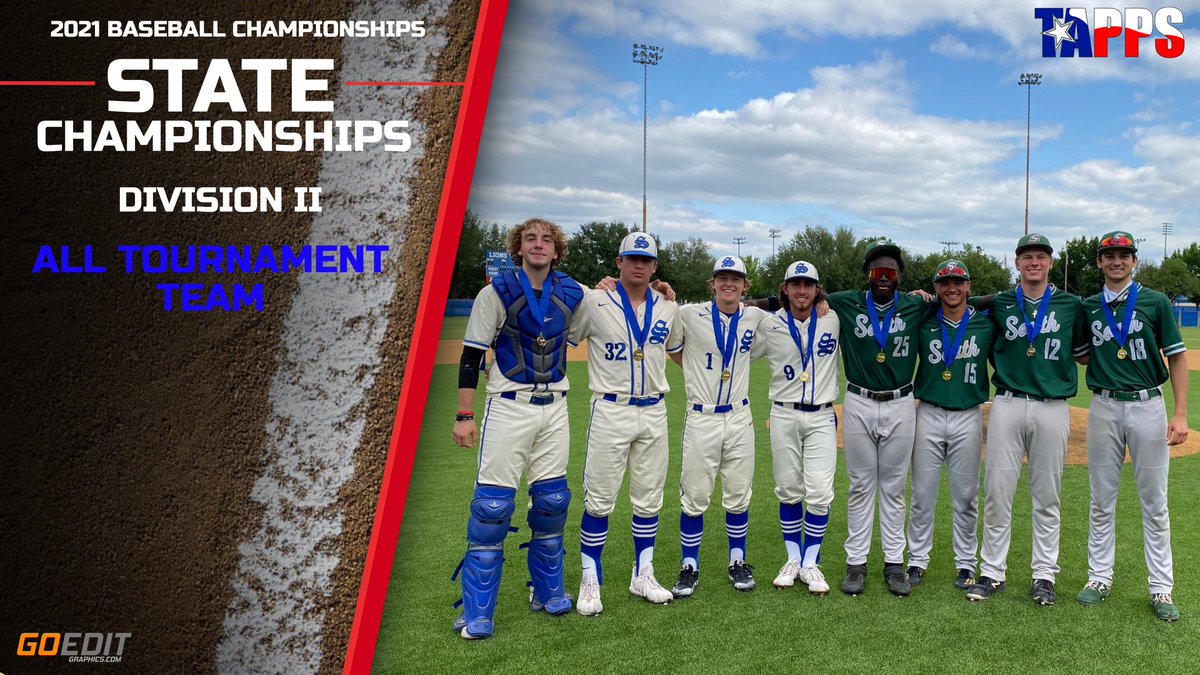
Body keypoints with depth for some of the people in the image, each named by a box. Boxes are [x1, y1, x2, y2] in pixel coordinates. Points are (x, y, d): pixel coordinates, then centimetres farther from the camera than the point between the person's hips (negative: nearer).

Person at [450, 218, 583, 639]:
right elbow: (471, 355, -7)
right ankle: (477, 613, 4)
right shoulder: (498, 292, -7)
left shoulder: (572, 294, 4)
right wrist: (464, 416, -11)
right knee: (492, 505, -6)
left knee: (551, 502, 9)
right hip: (508, 407, -4)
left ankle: (547, 592, 27)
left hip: (554, 409, 4)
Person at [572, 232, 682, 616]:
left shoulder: (668, 308, 8)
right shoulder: (594, 302, -5)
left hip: (654, 412, 4)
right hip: (610, 411, -4)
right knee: (599, 500, 0)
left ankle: (643, 576, 26)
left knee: (649, 500, 12)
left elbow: (679, 351, 23)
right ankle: (590, 581, 12)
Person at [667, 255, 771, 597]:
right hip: (701, 418, -3)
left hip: (740, 418, 3)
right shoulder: (689, 315, -8)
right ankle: (690, 567, 17)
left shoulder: (755, 318, 3)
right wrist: (693, 368, 1)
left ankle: (738, 562, 28)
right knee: (694, 497, 3)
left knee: (739, 496, 12)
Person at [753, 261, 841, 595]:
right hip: (784, 417, 0)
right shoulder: (770, 326, 0)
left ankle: (810, 564, 11)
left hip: (822, 417, 0)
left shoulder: (834, 320, 0)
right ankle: (793, 559, 23)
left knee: (819, 493, -5)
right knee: (789, 491, 8)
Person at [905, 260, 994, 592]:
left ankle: (966, 563, 21)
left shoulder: (986, 324, 2)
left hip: (968, 417, 0)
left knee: (966, 497, 8)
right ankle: (917, 560, 17)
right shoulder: (923, 323, 2)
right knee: (922, 495, 5)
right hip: (929, 415, 0)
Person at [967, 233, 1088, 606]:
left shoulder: (1071, 305, 7)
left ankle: (1044, 575, 18)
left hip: (1052, 408, 0)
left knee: (1047, 497, 7)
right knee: (997, 493, 1)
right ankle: (992, 573, 11)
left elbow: (1083, 351, 17)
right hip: (1007, 405, 0)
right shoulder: (998, 304, 6)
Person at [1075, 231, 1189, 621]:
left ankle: (1161, 588, 12)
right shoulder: (1088, 308, 8)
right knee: (1101, 500, 9)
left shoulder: (1155, 302, 0)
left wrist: (1181, 413, -8)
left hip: (1147, 406, -2)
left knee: (1154, 502, 4)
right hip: (1104, 407, 2)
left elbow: (1177, 357, -1)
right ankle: (1100, 578, 19)